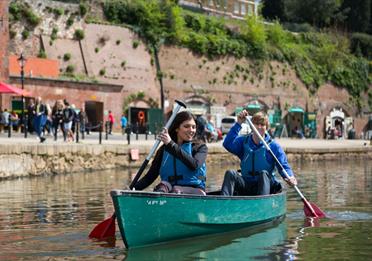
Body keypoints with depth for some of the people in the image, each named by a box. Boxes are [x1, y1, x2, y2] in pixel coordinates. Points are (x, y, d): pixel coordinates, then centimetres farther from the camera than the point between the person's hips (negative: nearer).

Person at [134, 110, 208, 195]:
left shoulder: (200, 146, 8)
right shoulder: (164, 150, 15)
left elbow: (194, 165, -15)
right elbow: (150, 176, 10)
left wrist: (171, 144, -22)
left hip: (195, 191, -1)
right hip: (169, 190, 2)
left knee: (176, 190, -33)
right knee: (163, 185, -32)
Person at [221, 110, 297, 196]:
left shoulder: (273, 146, 1)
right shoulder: (243, 142, 7)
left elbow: (283, 166, -4)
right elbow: (227, 144, -11)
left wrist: (290, 177, -27)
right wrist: (238, 124, -16)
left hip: (265, 185, -2)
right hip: (246, 185, 2)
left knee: (263, 174, -34)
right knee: (230, 173, -23)